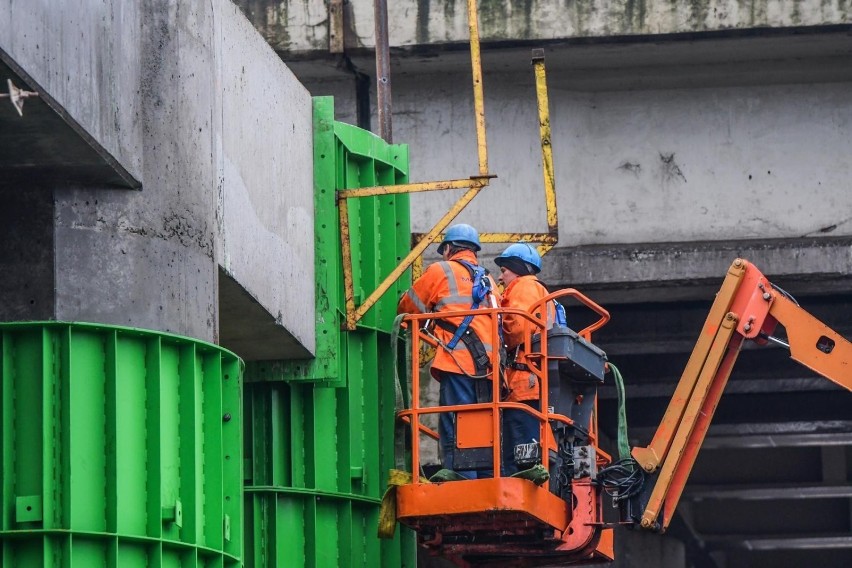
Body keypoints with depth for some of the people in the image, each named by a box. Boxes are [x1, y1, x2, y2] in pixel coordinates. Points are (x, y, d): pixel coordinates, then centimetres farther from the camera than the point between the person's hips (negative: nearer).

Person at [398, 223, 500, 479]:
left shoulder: (441, 271, 9)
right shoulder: (488, 281, 25)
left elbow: (409, 307, 16)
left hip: (459, 363, -6)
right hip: (488, 367, 6)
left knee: (456, 433, -10)